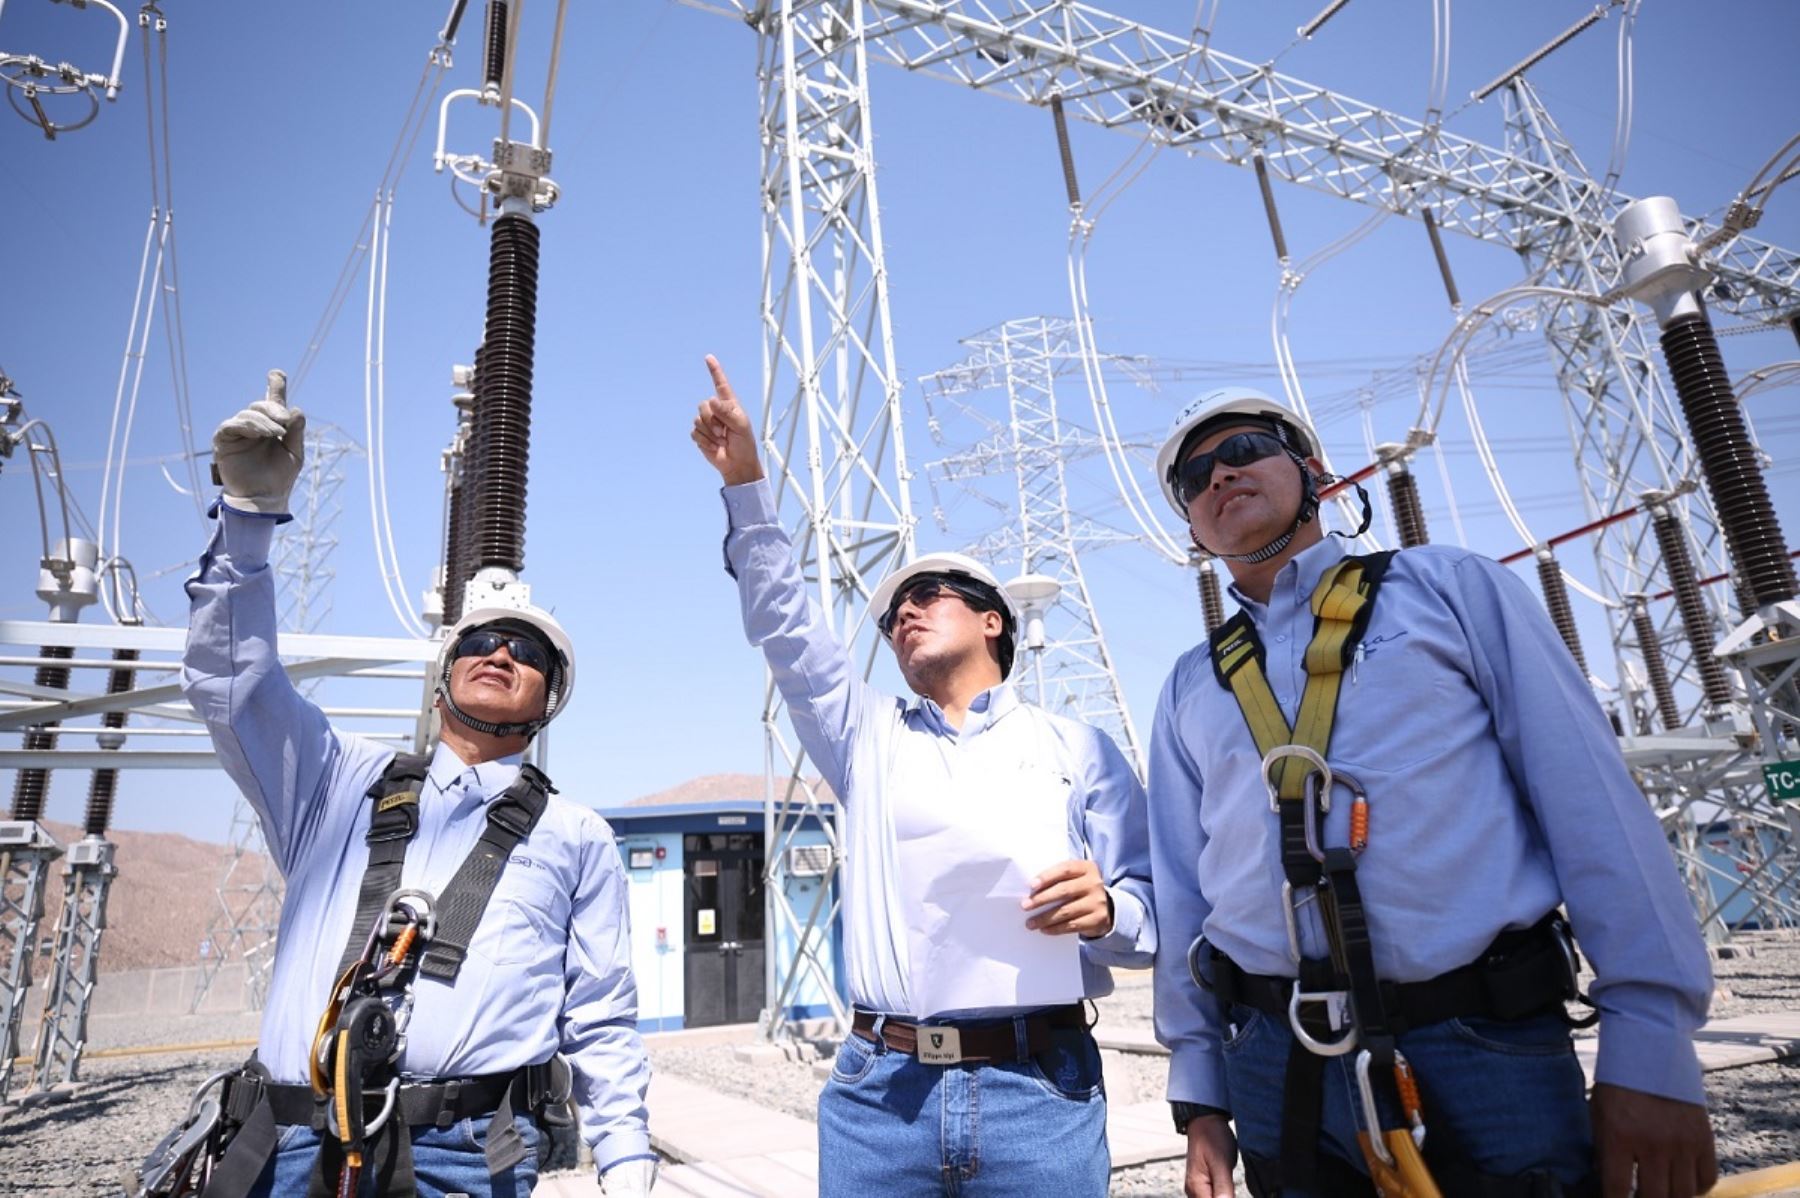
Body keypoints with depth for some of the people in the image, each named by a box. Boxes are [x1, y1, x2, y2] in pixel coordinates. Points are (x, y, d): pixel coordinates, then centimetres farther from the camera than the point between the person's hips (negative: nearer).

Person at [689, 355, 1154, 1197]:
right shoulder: (868, 735, 16)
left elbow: (1152, 914, 5)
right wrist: (745, 483, 0)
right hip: (877, 1093, 2)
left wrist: (1106, 911, -17)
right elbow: (783, 626, 8)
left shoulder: (1079, 749, 9)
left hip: (1039, 1092, -2)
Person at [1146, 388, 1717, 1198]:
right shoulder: (1189, 687, 9)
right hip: (1277, 1068, 3)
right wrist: (1199, 1093, 7)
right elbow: (1182, 891, 9)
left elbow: (1591, 803, -2)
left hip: (1487, 1046, -2)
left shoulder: (1448, 587, 3)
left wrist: (1652, 1044, -7)